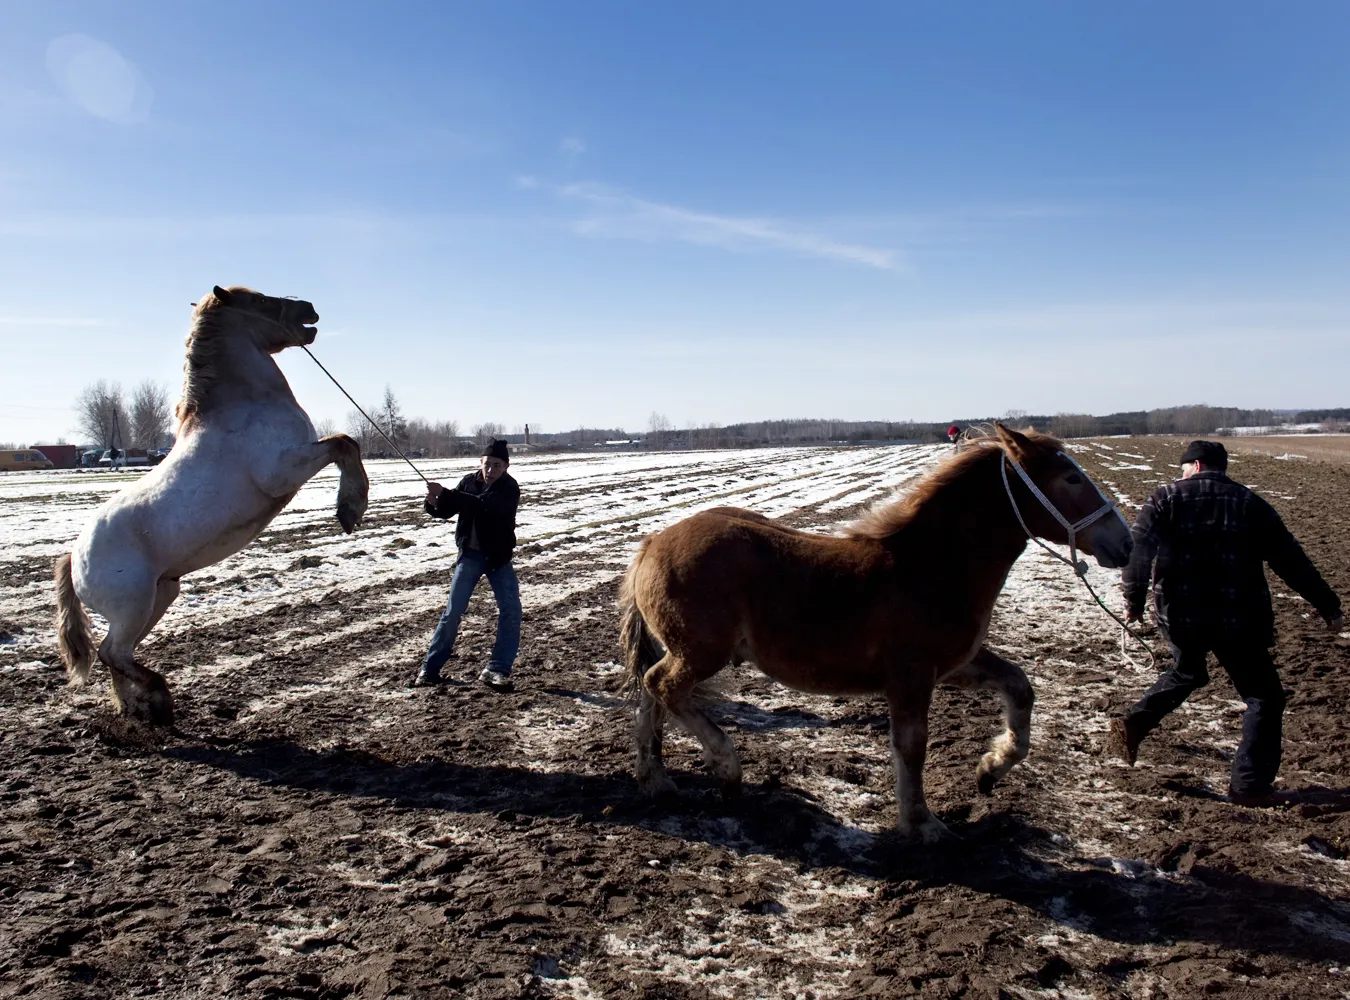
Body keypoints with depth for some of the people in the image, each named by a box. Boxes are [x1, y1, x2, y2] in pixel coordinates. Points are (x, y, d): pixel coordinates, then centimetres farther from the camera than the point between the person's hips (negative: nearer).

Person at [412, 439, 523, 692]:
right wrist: (434, 502, -22)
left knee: (511, 611, -10)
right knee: (453, 611, -1)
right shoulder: (469, 481, -2)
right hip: (470, 555, 2)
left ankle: (496, 669, -1)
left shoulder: (509, 489, -16)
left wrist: (445, 494, -39)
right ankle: (430, 667, 9)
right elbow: (446, 510, 1)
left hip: (499, 557, -2)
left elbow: (481, 505, -33)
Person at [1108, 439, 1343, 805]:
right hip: (1237, 619, -2)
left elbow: (1138, 550, -9)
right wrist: (1328, 607, 11)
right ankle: (1249, 784, 6)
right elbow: (1291, 561, 5)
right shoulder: (1251, 504, 6)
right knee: (1264, 697, 10)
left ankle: (1134, 724, 18)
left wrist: (1134, 599, -3)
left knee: (1186, 673, 29)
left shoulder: (1166, 498, 2)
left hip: (1179, 614, 2)